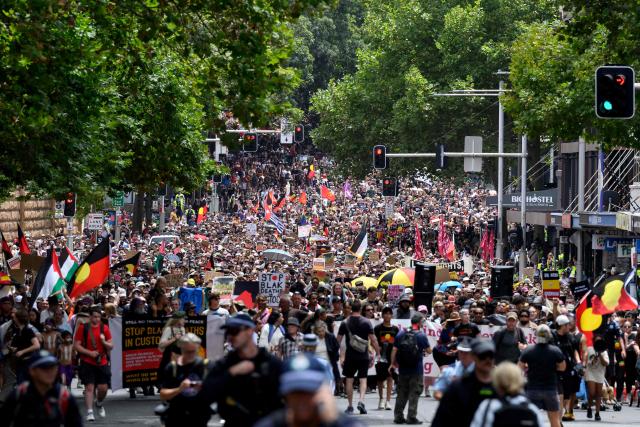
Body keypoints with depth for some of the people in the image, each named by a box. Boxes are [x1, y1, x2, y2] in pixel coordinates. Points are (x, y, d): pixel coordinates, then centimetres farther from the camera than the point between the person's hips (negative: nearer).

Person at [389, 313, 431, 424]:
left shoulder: (400, 334, 3)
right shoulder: (421, 335, -8)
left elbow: (394, 350, 2)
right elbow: (429, 351, -1)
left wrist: (393, 363, 11)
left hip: (402, 369, 4)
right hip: (416, 370, -4)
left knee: (401, 393, 12)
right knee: (414, 394, 2)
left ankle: (398, 416, 14)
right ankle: (411, 417, 0)